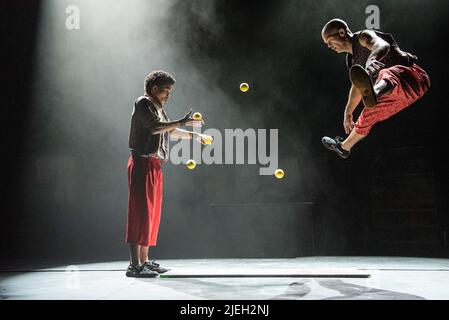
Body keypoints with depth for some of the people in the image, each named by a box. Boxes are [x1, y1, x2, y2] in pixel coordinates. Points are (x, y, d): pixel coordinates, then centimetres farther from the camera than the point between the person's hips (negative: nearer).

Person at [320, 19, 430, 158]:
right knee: (368, 116, 26)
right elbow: (357, 86, 35)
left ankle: (373, 94, -81)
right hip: (400, 93, 10)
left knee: (385, 74, -43)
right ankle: (344, 147, 51)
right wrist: (347, 113, 42)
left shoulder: (363, 37, -7)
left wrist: (372, 59, -54)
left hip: (414, 78, -10)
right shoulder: (352, 59, 21)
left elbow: (383, 45, -32)